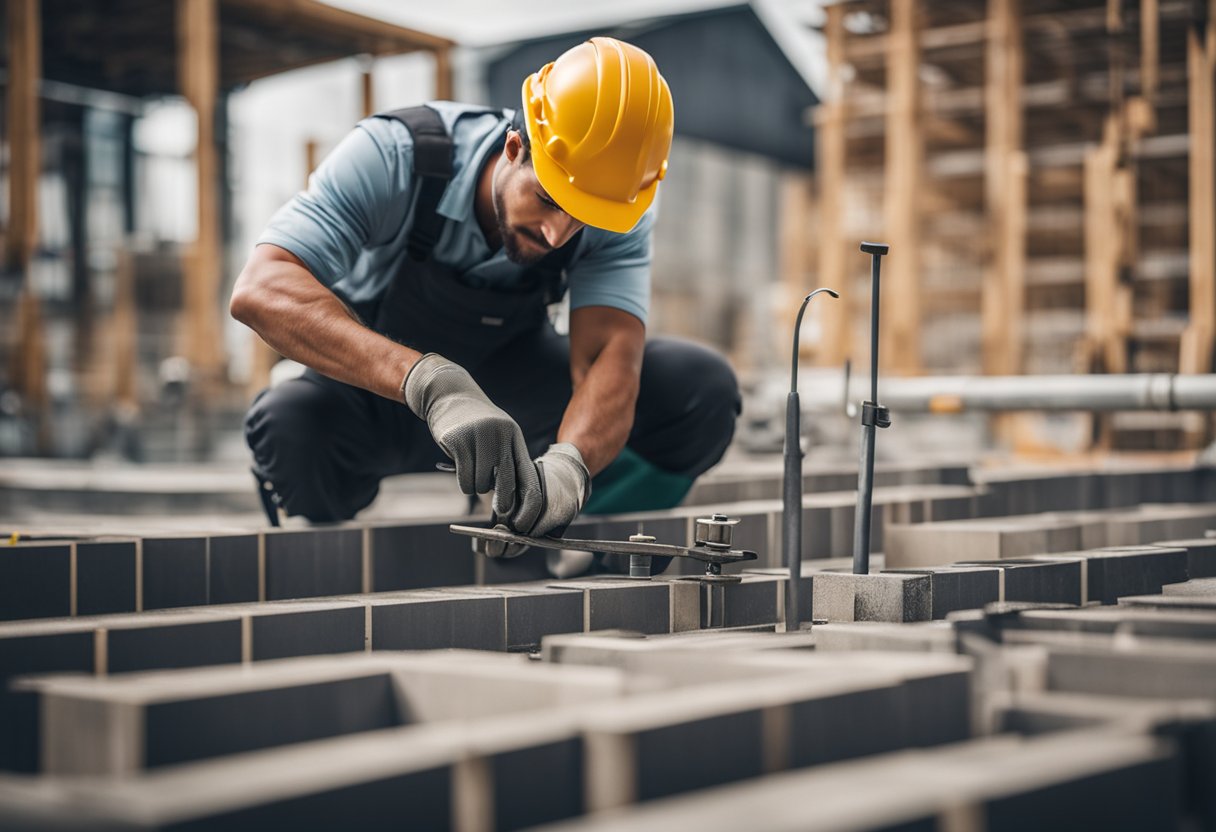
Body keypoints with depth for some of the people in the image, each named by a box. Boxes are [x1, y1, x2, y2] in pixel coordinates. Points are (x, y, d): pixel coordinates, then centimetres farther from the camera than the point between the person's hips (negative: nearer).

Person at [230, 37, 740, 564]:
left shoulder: (619, 209, -23)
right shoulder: (395, 158, -32)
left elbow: (608, 356, -33)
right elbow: (259, 290, -45)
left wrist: (567, 464, -56)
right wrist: (431, 384, -59)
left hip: (510, 375, 3)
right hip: (378, 384, -2)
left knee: (703, 390, -21)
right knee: (289, 427, -38)